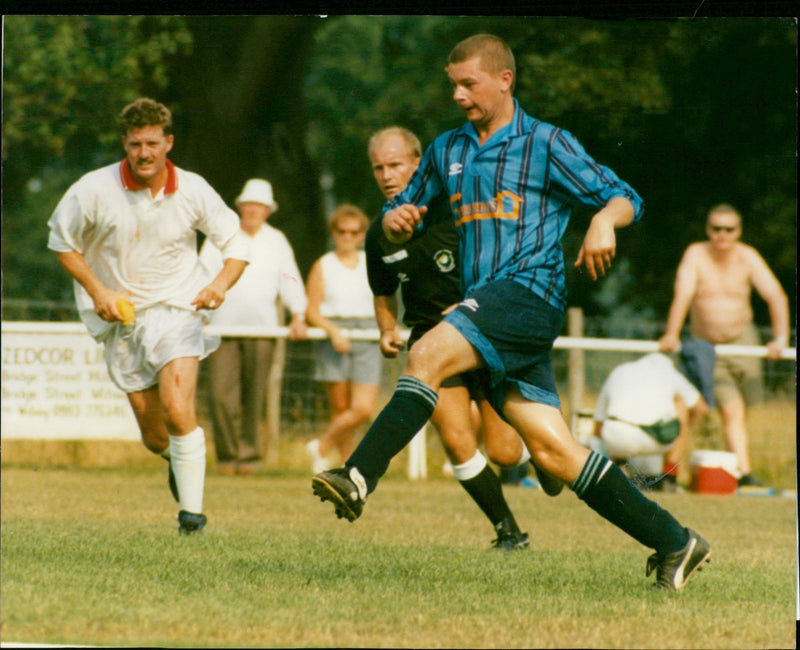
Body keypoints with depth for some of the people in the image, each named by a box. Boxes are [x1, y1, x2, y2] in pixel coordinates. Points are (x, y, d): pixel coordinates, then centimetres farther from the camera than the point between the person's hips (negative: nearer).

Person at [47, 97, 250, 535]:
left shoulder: (193, 191, -7)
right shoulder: (95, 190, -9)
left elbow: (237, 245, 3)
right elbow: (62, 242, 6)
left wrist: (220, 283, -18)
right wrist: (97, 292, -6)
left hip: (177, 308, -2)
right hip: (122, 318, 2)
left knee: (177, 411, -23)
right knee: (154, 437, 6)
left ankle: (192, 509, -11)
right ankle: (178, 461, 43)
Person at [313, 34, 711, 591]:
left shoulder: (546, 144, 3)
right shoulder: (446, 151, 20)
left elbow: (625, 198, 3)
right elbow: (402, 217, 27)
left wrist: (604, 221, -19)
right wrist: (396, 221, 3)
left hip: (529, 292, -6)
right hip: (485, 304, 6)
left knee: (429, 356, -28)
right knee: (552, 450, -2)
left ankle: (359, 478, -34)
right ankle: (672, 541, 2)